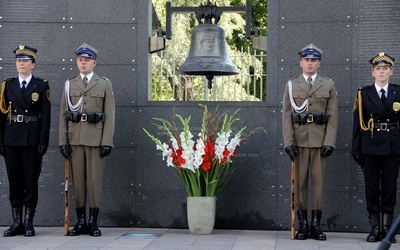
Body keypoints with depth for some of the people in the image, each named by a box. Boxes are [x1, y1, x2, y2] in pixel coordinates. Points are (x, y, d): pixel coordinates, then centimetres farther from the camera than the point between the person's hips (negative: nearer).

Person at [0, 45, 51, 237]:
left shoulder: (41, 86, 2)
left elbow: (45, 116, -2)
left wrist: (43, 142, -9)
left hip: (32, 140, -3)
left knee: (31, 181, 2)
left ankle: (29, 223, 9)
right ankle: (17, 223, 12)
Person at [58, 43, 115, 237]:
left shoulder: (105, 84, 5)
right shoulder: (69, 84, 11)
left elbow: (110, 116, 0)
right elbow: (63, 115, 9)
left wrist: (107, 141, -8)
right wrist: (62, 141, 0)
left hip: (96, 138, -2)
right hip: (75, 139, 2)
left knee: (95, 179, -1)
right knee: (77, 179, 3)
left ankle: (93, 222, 5)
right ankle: (81, 222, 10)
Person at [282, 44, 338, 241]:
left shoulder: (329, 86, 8)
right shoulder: (291, 85, 9)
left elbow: (333, 117, 3)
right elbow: (286, 115, 4)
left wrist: (329, 142, -7)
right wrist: (288, 142, -6)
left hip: (320, 141, 0)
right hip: (299, 141, 0)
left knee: (319, 181, 1)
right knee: (300, 181, 1)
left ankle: (316, 224, 6)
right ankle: (302, 224, 7)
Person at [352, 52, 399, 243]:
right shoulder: (364, 93, 4)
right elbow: (357, 123, 2)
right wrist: (356, 149, -2)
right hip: (370, 146, 0)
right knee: (372, 187, 3)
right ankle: (375, 227, 10)